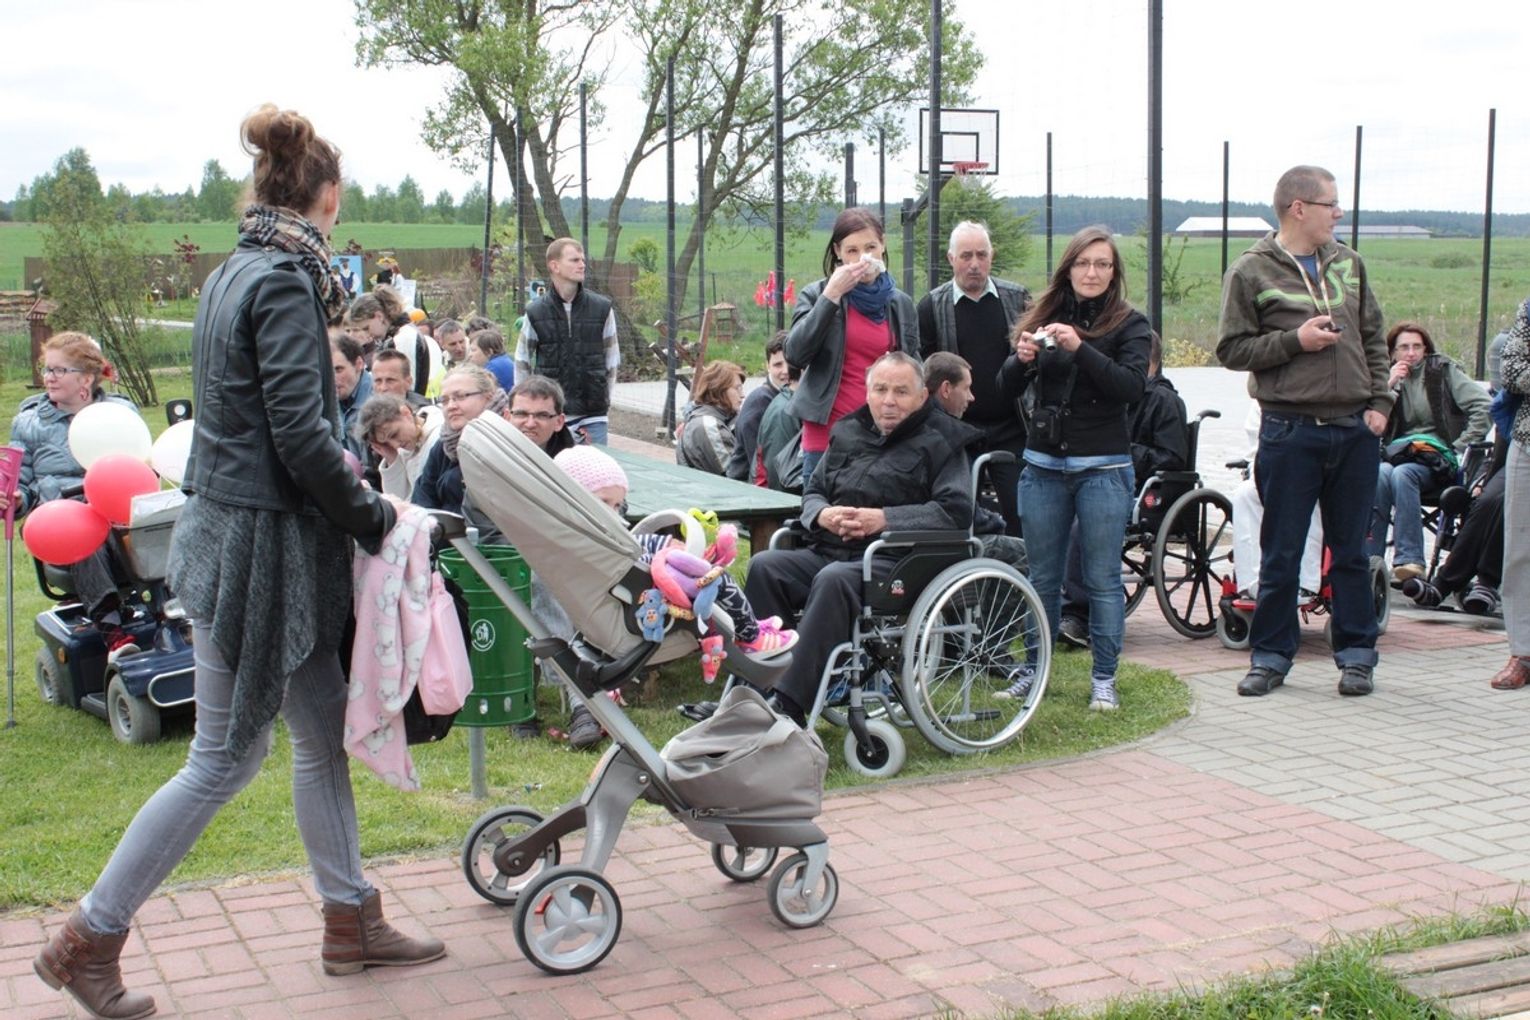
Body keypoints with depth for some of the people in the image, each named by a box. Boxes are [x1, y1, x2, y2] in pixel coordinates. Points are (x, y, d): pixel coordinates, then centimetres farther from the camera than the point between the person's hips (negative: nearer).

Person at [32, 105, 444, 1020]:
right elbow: (300, 434, -22)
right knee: (227, 756, 0)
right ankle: (88, 941, 10)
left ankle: (353, 921, 26)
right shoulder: (285, 282, -17)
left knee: (325, 731, 15)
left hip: (241, 527, 10)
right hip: (259, 542, -10)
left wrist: (354, 508, 13)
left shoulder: (236, 274, 12)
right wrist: (375, 517, -9)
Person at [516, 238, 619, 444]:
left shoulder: (602, 308, 0)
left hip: (594, 415, 0)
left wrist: (607, 403, 9)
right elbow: (522, 362, 10)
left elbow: (612, 359, 9)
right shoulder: (536, 313, -1)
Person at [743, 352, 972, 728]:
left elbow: (956, 511, -8)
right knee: (764, 566, -21)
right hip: (828, 551, 6)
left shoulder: (937, 443, 4)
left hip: (893, 561, -6)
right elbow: (813, 492, 27)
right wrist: (822, 515, 1)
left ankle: (790, 704, -39)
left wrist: (884, 519, -14)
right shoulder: (847, 433, 22)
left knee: (834, 580, -36)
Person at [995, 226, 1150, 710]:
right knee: (1042, 578, 9)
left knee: (1102, 579, 1)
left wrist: (1081, 349, -25)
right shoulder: (1043, 317, 9)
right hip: (1043, 464, 3)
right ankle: (1033, 670, 19)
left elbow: (1132, 386, -15)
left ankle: (1104, 679, 9)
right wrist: (1021, 358, -14)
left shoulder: (1129, 324, 1)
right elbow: (1008, 390, 7)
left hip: (1103, 466, -3)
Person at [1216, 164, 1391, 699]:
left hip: (1355, 430, 4)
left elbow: (1373, 338, 16)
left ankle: (1356, 654, 19)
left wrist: (1379, 401, 5)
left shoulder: (1348, 263, 11)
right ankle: (1271, 654, 15)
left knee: (1351, 550, 10)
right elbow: (1231, 349, -6)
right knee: (1281, 553, 3)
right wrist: (1294, 340, -15)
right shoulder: (1251, 272, -4)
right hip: (1290, 433, -4)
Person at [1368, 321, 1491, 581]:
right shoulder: (1387, 379, 17)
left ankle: (1409, 559, -42)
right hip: (1397, 455, 2)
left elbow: (1482, 408, -1)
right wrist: (1389, 385, -1)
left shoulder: (1443, 371, 8)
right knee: (1380, 474, -34)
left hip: (1438, 460, -2)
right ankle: (1370, 558, -38)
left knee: (1402, 474, -36)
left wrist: (1461, 448, -8)